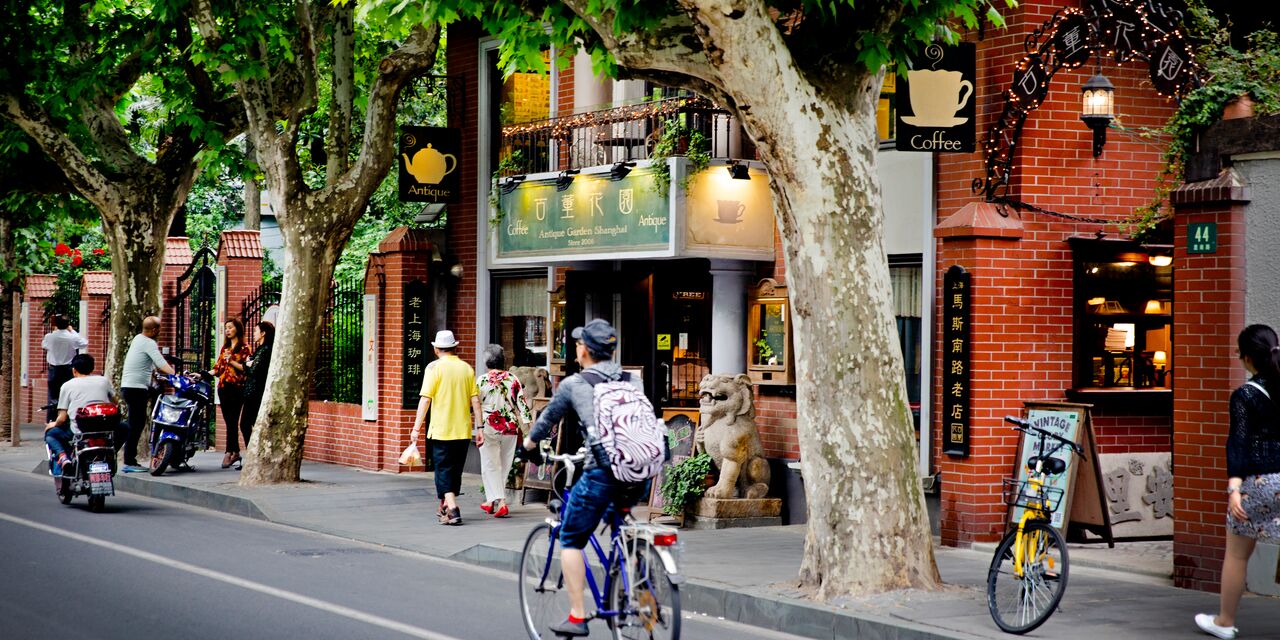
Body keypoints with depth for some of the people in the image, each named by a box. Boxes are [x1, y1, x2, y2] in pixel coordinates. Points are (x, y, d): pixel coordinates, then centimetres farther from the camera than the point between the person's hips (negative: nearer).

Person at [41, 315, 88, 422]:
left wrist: (54, 331, 17)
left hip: (54, 369, 1)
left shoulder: (49, 337, -8)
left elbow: (44, 344, 14)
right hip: (68, 369, -1)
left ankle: (50, 421, 3)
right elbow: (85, 343, 7)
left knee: (53, 397, 5)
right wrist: (73, 331, 11)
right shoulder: (72, 337, -12)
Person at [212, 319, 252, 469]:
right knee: (229, 421, 5)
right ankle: (235, 452, 9)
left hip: (237, 387, -6)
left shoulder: (244, 347, 0)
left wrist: (232, 361, -17)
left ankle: (229, 452, -8)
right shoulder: (225, 347, 19)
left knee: (232, 421, -9)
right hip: (223, 387, 6)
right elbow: (218, 369, 18)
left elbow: (246, 368, -9)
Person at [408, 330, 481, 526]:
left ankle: (452, 509, -17)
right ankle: (446, 507, 27)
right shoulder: (467, 368, 6)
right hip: (463, 429, 4)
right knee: (455, 470, 16)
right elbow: (475, 401, 5)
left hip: (441, 429, -4)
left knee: (444, 470, -2)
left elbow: (425, 400, -11)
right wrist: (479, 428, 9)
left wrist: (416, 428, -8)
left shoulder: (435, 367, -7)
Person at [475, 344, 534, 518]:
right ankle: (492, 501, 25)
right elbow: (521, 403, -1)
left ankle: (499, 501, -10)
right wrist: (527, 425, 3)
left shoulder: (482, 380, -7)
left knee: (491, 466, 3)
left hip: (489, 428, -3)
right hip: (510, 427, 3)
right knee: (504, 466, 15)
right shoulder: (512, 379, 0)